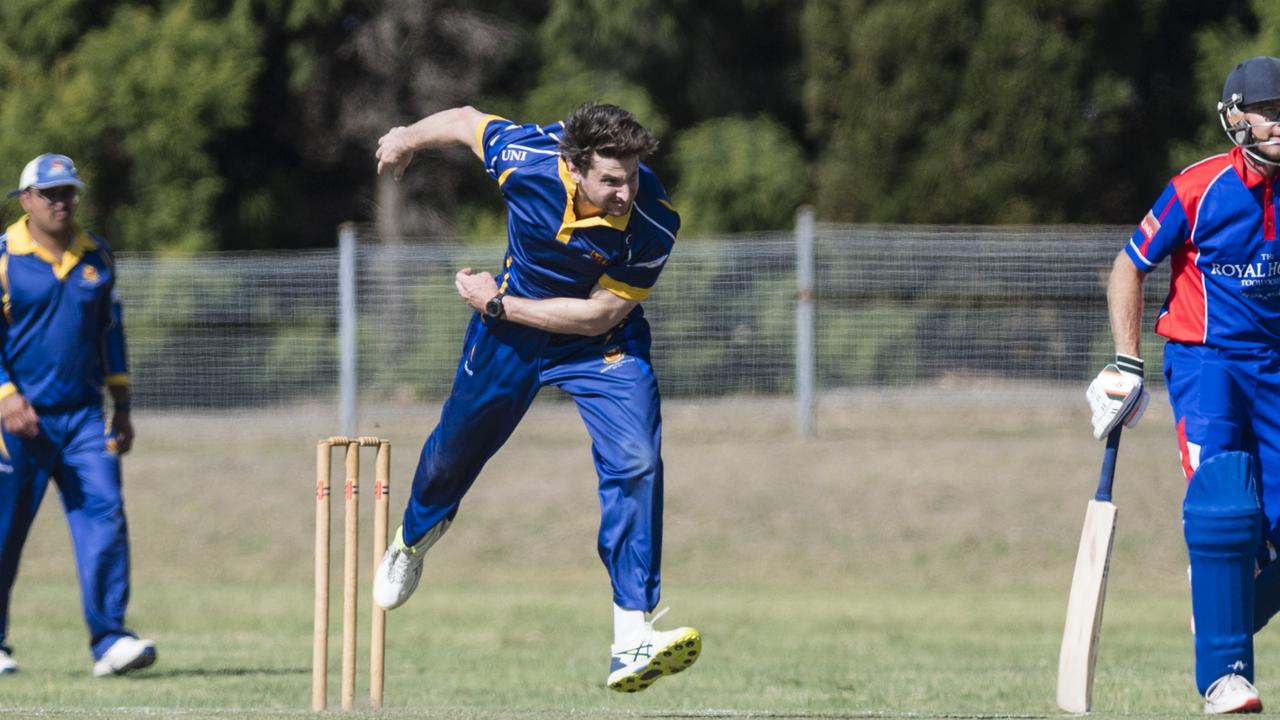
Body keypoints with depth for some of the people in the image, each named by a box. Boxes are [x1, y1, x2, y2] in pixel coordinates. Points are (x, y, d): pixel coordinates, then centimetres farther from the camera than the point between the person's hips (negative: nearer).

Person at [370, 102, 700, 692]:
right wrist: (405, 139, 12)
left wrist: (496, 304, -23)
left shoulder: (653, 223, -34)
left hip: (599, 342, -2)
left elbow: (600, 314, -24)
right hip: (510, 332, 2)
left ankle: (631, 639, -23)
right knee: (458, 444, 21)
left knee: (635, 461, -23)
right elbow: (464, 121, -8)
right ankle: (413, 538, 57)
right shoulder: (527, 157, -31)